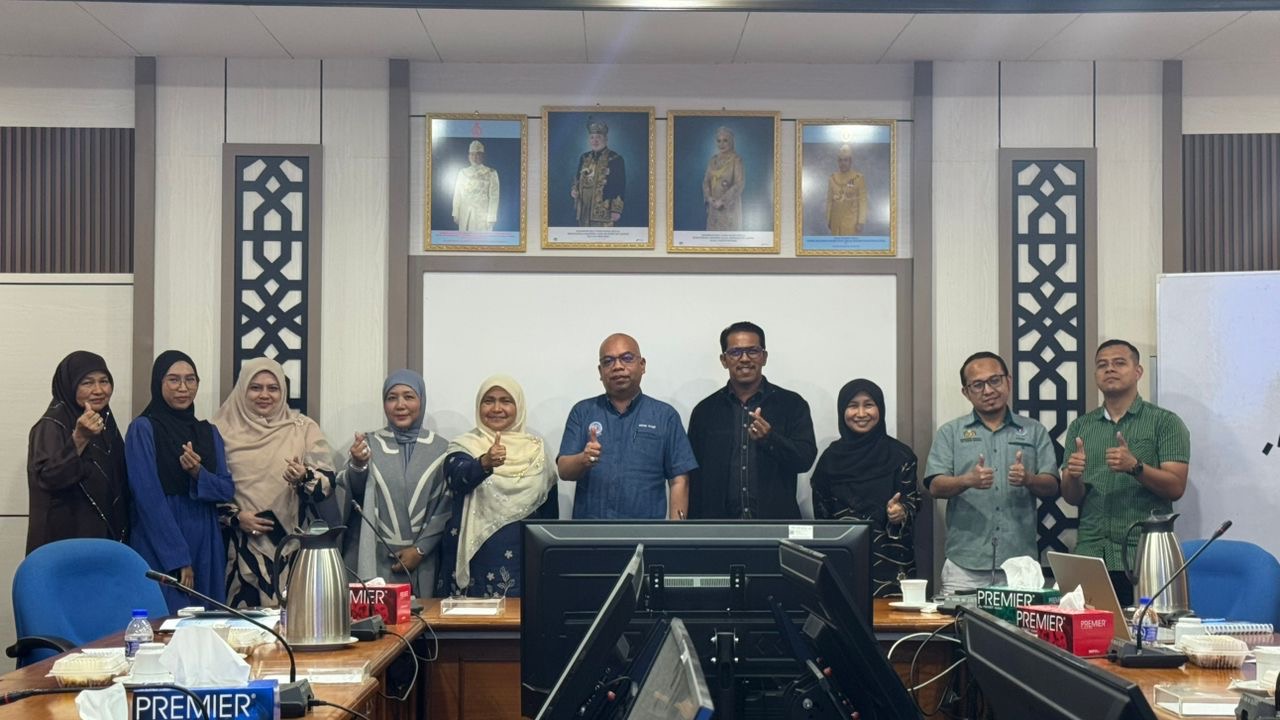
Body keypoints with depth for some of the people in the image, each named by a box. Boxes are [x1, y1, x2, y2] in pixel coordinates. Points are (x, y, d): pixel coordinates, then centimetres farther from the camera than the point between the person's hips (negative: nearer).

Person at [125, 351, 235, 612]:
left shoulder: (209, 432, 12)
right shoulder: (143, 429, -4)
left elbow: (228, 490, 7)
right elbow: (149, 497, -10)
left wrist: (199, 473, -15)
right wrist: (178, 558, -14)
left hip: (206, 543, 5)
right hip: (160, 547, -5)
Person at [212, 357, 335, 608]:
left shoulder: (303, 428, 5)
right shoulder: (224, 430, 6)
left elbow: (328, 481, 0)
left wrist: (304, 478, -20)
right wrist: (235, 517, -6)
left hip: (292, 544, 0)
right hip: (243, 548, 0)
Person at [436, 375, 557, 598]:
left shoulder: (536, 449, 7)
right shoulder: (464, 445, 1)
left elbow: (550, 509, 13)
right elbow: (457, 477, -21)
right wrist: (485, 462, -40)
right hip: (475, 559, -2)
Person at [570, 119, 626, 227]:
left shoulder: (615, 160, -3)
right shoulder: (584, 158, 15)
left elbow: (620, 188, -5)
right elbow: (577, 179, 25)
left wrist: (616, 210, -11)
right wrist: (573, 190, 3)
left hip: (604, 212, -6)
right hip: (583, 210, 6)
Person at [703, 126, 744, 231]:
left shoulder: (736, 159, -8)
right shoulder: (713, 160, 10)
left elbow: (739, 183, -14)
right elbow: (706, 181, 10)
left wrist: (722, 201, -17)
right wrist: (709, 198, -9)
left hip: (729, 205, -6)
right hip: (714, 206, 6)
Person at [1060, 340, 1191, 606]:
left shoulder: (1165, 422, 4)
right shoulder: (1080, 427, 13)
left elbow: (1176, 487, -5)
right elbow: (1071, 497, 10)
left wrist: (1135, 467, -21)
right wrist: (1073, 476, -12)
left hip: (1144, 555, -3)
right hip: (1091, 555, 3)